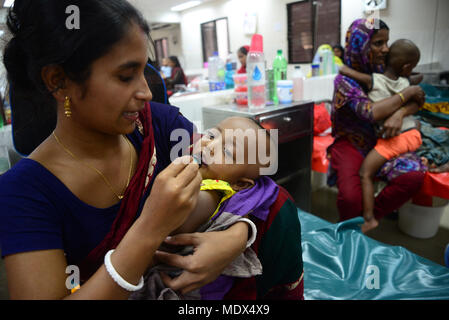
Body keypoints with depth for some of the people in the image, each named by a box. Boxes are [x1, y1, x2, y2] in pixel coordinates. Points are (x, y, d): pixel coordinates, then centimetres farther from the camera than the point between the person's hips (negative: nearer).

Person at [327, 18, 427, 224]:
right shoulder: (345, 80, -11)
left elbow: (416, 101, 4)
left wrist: (399, 113, -20)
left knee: (413, 176, -25)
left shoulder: (386, 69, 6)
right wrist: (407, 92, -12)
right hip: (352, 144, -4)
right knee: (350, 198, -29)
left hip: (382, 140, 5)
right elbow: (371, 112, -25)